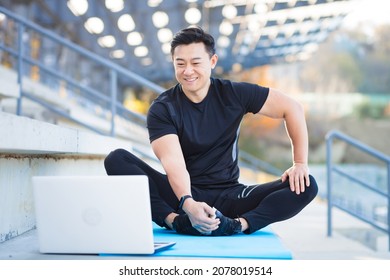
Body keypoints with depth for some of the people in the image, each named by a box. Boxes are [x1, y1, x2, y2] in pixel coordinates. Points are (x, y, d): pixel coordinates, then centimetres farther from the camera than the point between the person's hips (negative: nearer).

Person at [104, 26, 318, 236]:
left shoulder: (234, 94, -1)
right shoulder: (161, 109, -7)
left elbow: (292, 108, 2)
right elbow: (173, 162, -22)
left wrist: (300, 163, -7)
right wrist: (187, 203, -41)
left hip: (229, 196, 2)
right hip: (182, 193, -1)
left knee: (306, 186, -20)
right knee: (116, 159, -25)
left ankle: (238, 224, -38)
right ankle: (175, 221, -40)